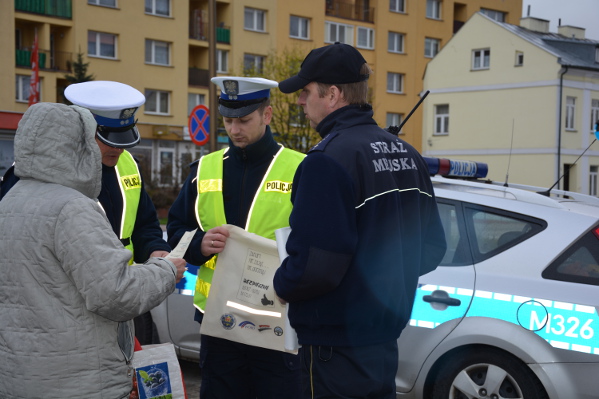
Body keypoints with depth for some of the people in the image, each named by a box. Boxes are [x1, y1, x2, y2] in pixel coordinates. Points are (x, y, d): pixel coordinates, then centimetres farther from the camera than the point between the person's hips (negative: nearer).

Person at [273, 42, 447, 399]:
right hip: (385, 339, 8)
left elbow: (315, 265, -25)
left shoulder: (328, 160, -20)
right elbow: (432, 248, 12)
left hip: (338, 349, -8)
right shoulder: (407, 155, 7)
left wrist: (281, 286, -6)